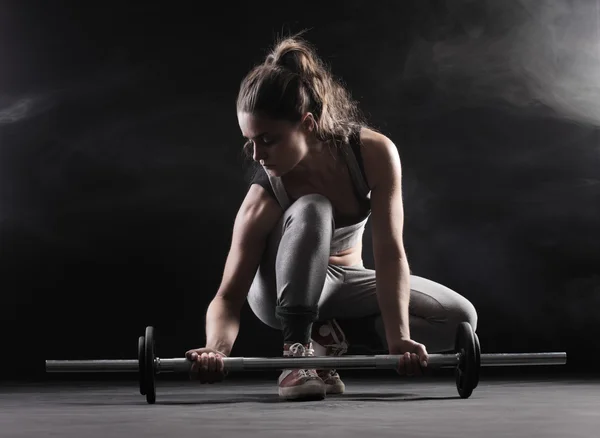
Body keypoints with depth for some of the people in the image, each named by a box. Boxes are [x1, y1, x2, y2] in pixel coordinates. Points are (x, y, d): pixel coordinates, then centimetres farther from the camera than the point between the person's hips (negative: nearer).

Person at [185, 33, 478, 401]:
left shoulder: (376, 153, -28)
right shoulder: (263, 201, -30)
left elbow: (390, 253, -30)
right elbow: (229, 296, -30)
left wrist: (398, 339, -41)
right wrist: (217, 349, -52)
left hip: (343, 283, 3)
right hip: (285, 288, -3)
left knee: (460, 318, -15)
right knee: (310, 211, -37)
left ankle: (330, 331, -6)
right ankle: (297, 345, -28)